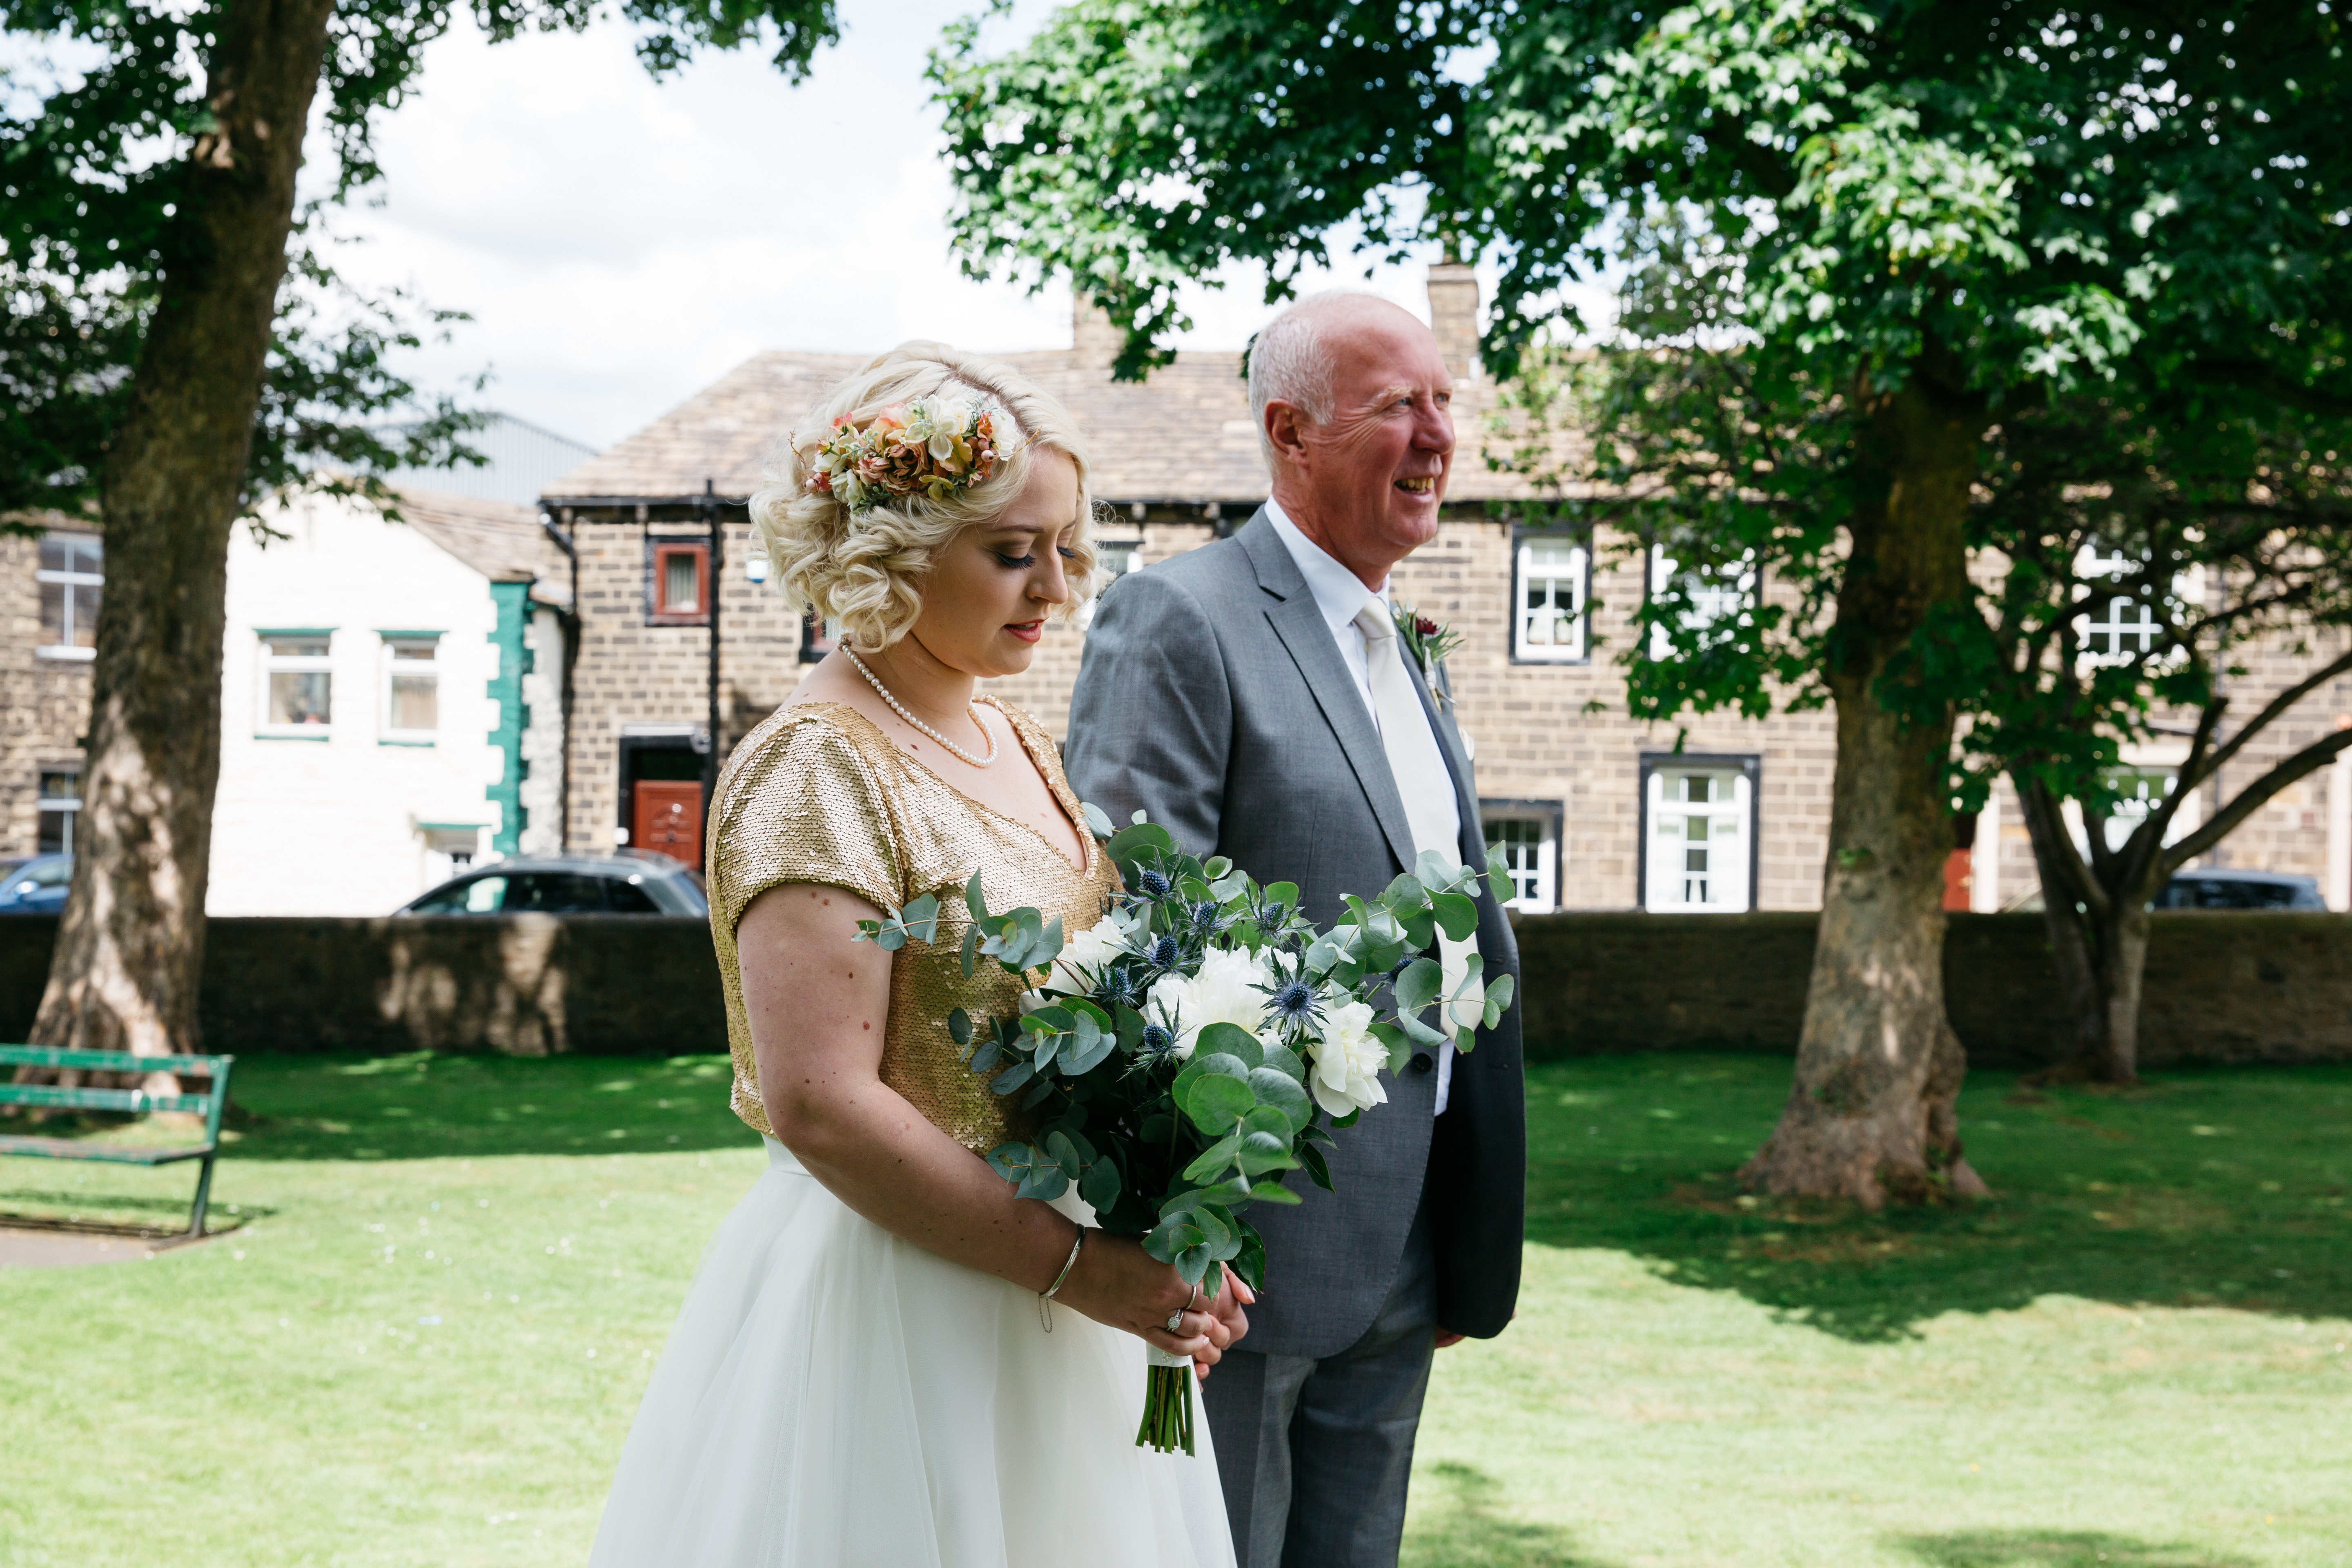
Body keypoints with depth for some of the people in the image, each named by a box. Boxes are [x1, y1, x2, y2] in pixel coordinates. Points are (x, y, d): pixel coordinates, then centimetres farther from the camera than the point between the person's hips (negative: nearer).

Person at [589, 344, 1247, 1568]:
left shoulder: (1016, 746, 9)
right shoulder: (818, 769, -16)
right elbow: (821, 1106, -23)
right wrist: (1072, 1267, -18)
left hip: (1063, 1303, 8)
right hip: (896, 1309, -8)